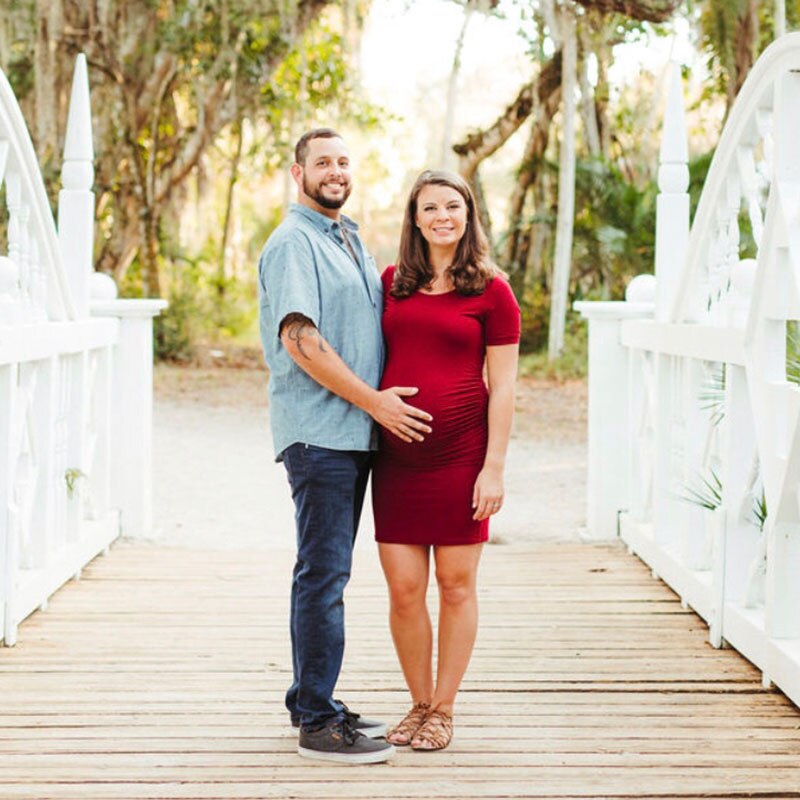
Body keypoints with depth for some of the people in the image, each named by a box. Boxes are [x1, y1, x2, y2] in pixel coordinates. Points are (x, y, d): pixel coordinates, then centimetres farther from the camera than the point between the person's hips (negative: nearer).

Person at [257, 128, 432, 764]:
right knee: (323, 574, -8)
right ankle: (317, 723, -4)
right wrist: (374, 401, -15)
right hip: (318, 431, -9)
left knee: (327, 571, 13)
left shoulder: (352, 241, 19)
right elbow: (300, 341, -17)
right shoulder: (293, 243, -8)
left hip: (355, 431, 9)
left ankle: (313, 700, 22)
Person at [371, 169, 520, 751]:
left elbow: (502, 387, -2)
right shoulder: (392, 282, 10)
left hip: (460, 453, -3)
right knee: (404, 589, 3)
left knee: (456, 584, 4)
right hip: (397, 456, 3)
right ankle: (419, 704, 20)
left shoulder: (492, 290, 0)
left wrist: (494, 467, -8)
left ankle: (444, 709, 17)